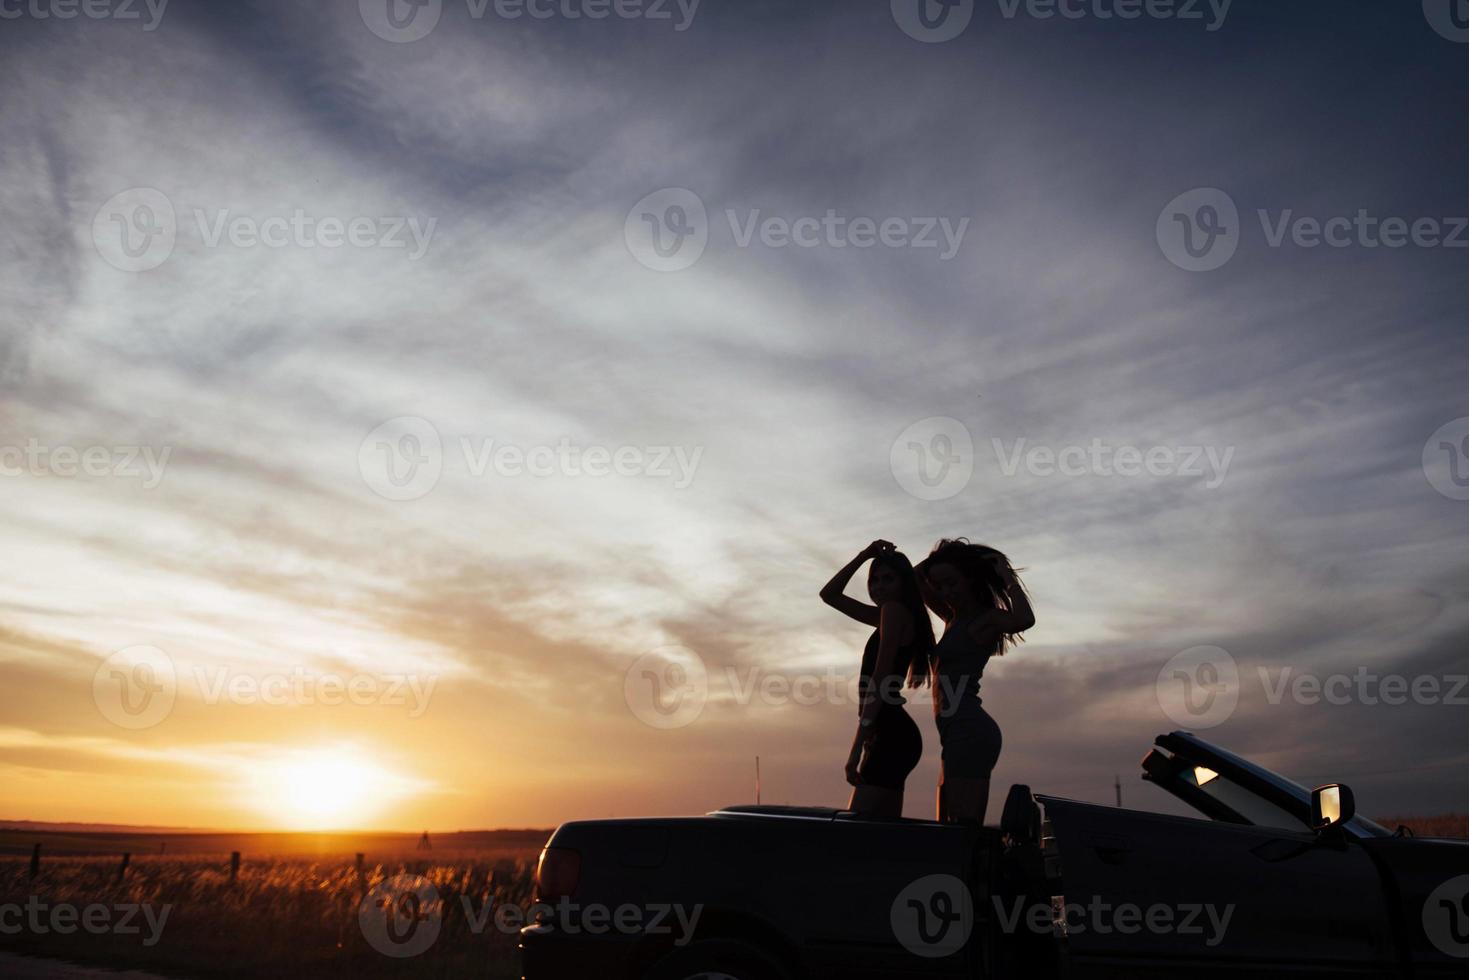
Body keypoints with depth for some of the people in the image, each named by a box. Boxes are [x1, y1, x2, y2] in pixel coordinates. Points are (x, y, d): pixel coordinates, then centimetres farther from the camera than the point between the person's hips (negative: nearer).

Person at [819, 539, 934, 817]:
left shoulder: (895, 610, -7)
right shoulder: (886, 614, 20)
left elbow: (880, 679, -15)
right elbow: (829, 595, 26)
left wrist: (857, 746, -19)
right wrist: (864, 556, 16)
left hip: (891, 735, -10)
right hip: (894, 734, 10)